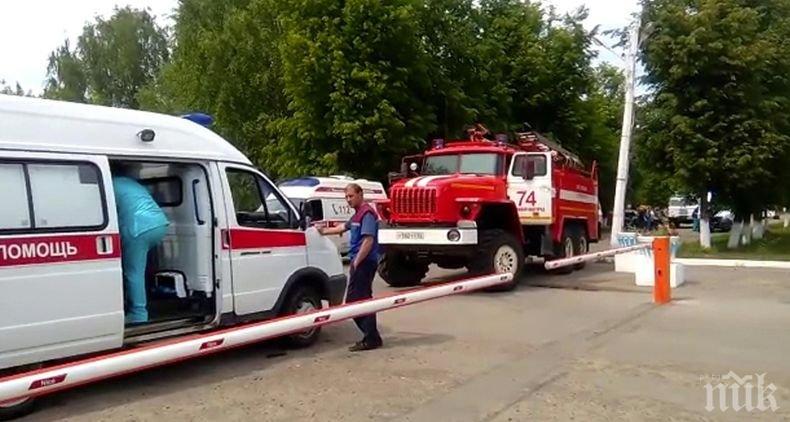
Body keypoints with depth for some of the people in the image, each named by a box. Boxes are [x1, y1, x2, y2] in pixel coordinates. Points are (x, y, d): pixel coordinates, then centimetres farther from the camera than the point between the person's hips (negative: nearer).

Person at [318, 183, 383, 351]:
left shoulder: (367, 213, -13)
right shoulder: (358, 214, 18)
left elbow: (368, 240, -21)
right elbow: (344, 227, 35)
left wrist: (356, 262, -21)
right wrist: (324, 231, 41)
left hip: (363, 262, -10)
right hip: (361, 262, 10)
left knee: (357, 300, -9)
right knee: (362, 300, 14)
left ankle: (371, 339, -4)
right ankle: (371, 337, 21)